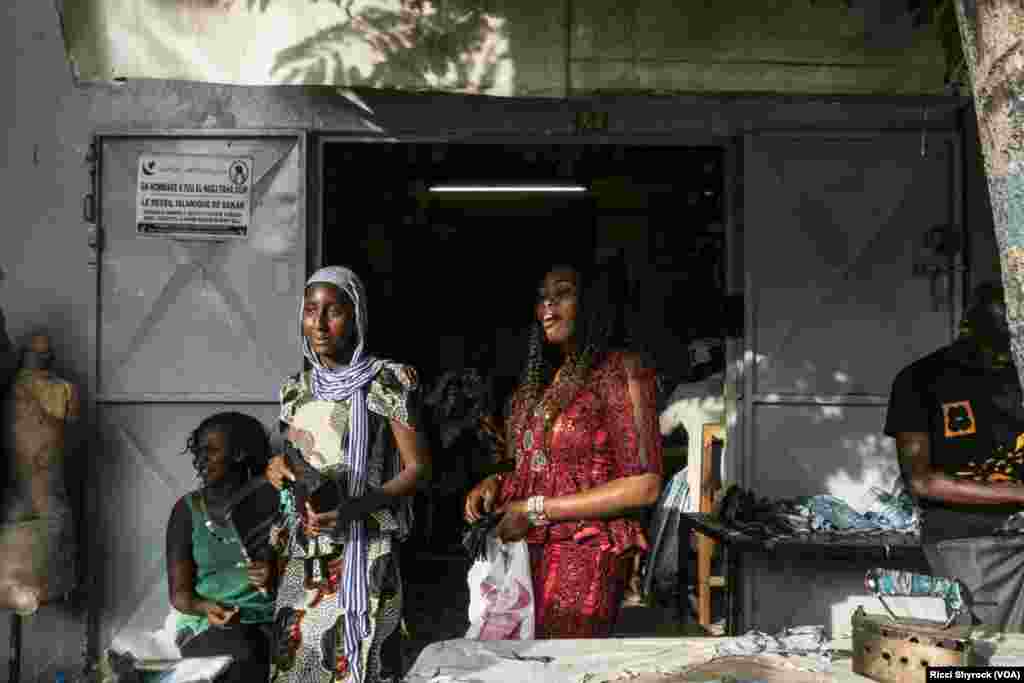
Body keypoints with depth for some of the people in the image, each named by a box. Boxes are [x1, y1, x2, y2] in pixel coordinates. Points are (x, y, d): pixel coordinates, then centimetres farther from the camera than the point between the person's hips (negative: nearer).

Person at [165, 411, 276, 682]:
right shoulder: (188, 509, 4)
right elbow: (179, 593, -1)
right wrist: (206, 608, -22)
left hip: (267, 623, 1)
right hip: (205, 625, -1)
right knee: (247, 654, -34)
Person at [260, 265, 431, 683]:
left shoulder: (388, 380, -7)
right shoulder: (296, 389, 10)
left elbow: (417, 467, -8)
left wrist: (354, 507, -21)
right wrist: (276, 468, -1)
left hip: (362, 553, -5)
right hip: (303, 554, 5)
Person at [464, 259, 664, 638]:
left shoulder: (621, 369, -9)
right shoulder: (543, 378, 13)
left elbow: (644, 485, -16)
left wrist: (537, 509, -15)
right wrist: (498, 483, 1)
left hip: (585, 557, -6)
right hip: (530, 551, 7)